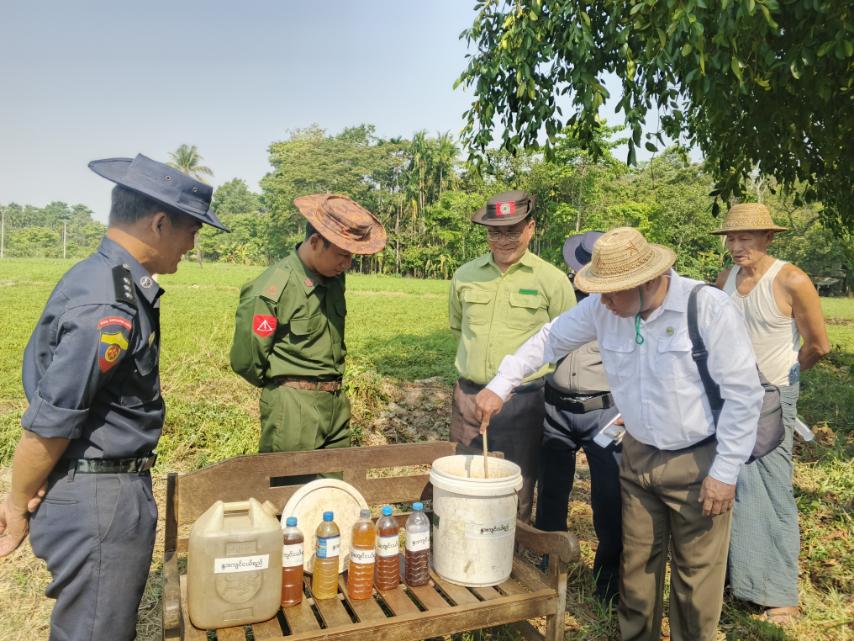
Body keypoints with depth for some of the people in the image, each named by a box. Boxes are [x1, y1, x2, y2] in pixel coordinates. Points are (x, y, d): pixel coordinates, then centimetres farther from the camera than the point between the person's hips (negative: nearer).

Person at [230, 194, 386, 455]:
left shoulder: (334, 278, 3)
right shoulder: (269, 291, -19)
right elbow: (245, 361, -12)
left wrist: (331, 385, 14)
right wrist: (286, 387, 3)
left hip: (337, 405, 7)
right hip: (293, 412, -6)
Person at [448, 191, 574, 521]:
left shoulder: (551, 279, -6)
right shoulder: (465, 276, 3)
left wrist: (527, 365, 3)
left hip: (523, 401, -3)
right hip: (469, 395, 3)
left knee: (517, 492, 10)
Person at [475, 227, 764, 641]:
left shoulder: (709, 308, -21)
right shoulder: (602, 308, -9)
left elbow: (743, 394, -16)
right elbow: (549, 340, 4)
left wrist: (725, 472, -14)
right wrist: (499, 387, -2)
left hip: (698, 462, -4)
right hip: (638, 456, 4)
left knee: (696, 572, 10)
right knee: (636, 564, 18)